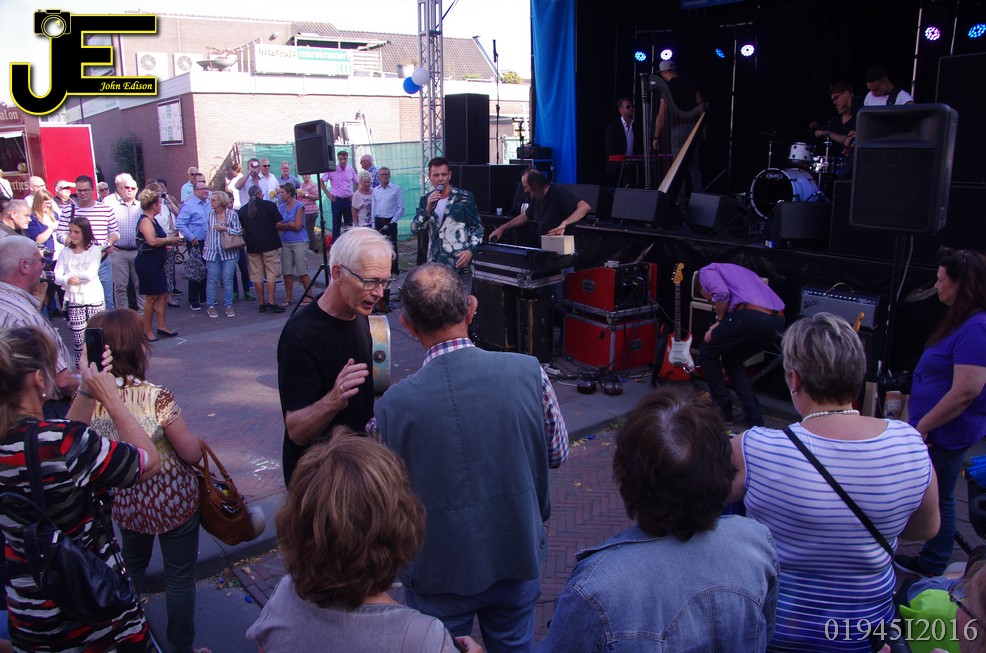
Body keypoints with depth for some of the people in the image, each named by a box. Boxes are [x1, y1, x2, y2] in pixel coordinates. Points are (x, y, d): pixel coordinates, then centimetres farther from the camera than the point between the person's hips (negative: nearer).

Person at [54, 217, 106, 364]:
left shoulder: (94, 250, -1)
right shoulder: (65, 252, 6)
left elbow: (91, 274, -13)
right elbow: (57, 277, -1)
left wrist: (69, 274, -8)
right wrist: (68, 279, -22)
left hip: (94, 299, -2)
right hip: (74, 300, 2)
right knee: (78, 337, 2)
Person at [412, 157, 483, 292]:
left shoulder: (465, 197, -1)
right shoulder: (425, 200, 10)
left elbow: (477, 228, 2)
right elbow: (415, 229, 2)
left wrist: (471, 250, -14)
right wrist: (428, 208, -12)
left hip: (460, 264, -3)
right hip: (435, 264, 4)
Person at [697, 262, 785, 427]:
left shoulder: (707, 271, 16)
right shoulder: (738, 270, 39)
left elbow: (721, 293, -9)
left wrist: (719, 321, 7)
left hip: (751, 316, -8)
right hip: (777, 320, 8)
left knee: (707, 353, 16)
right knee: (732, 360, 28)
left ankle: (723, 408, 20)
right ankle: (755, 417, 20)